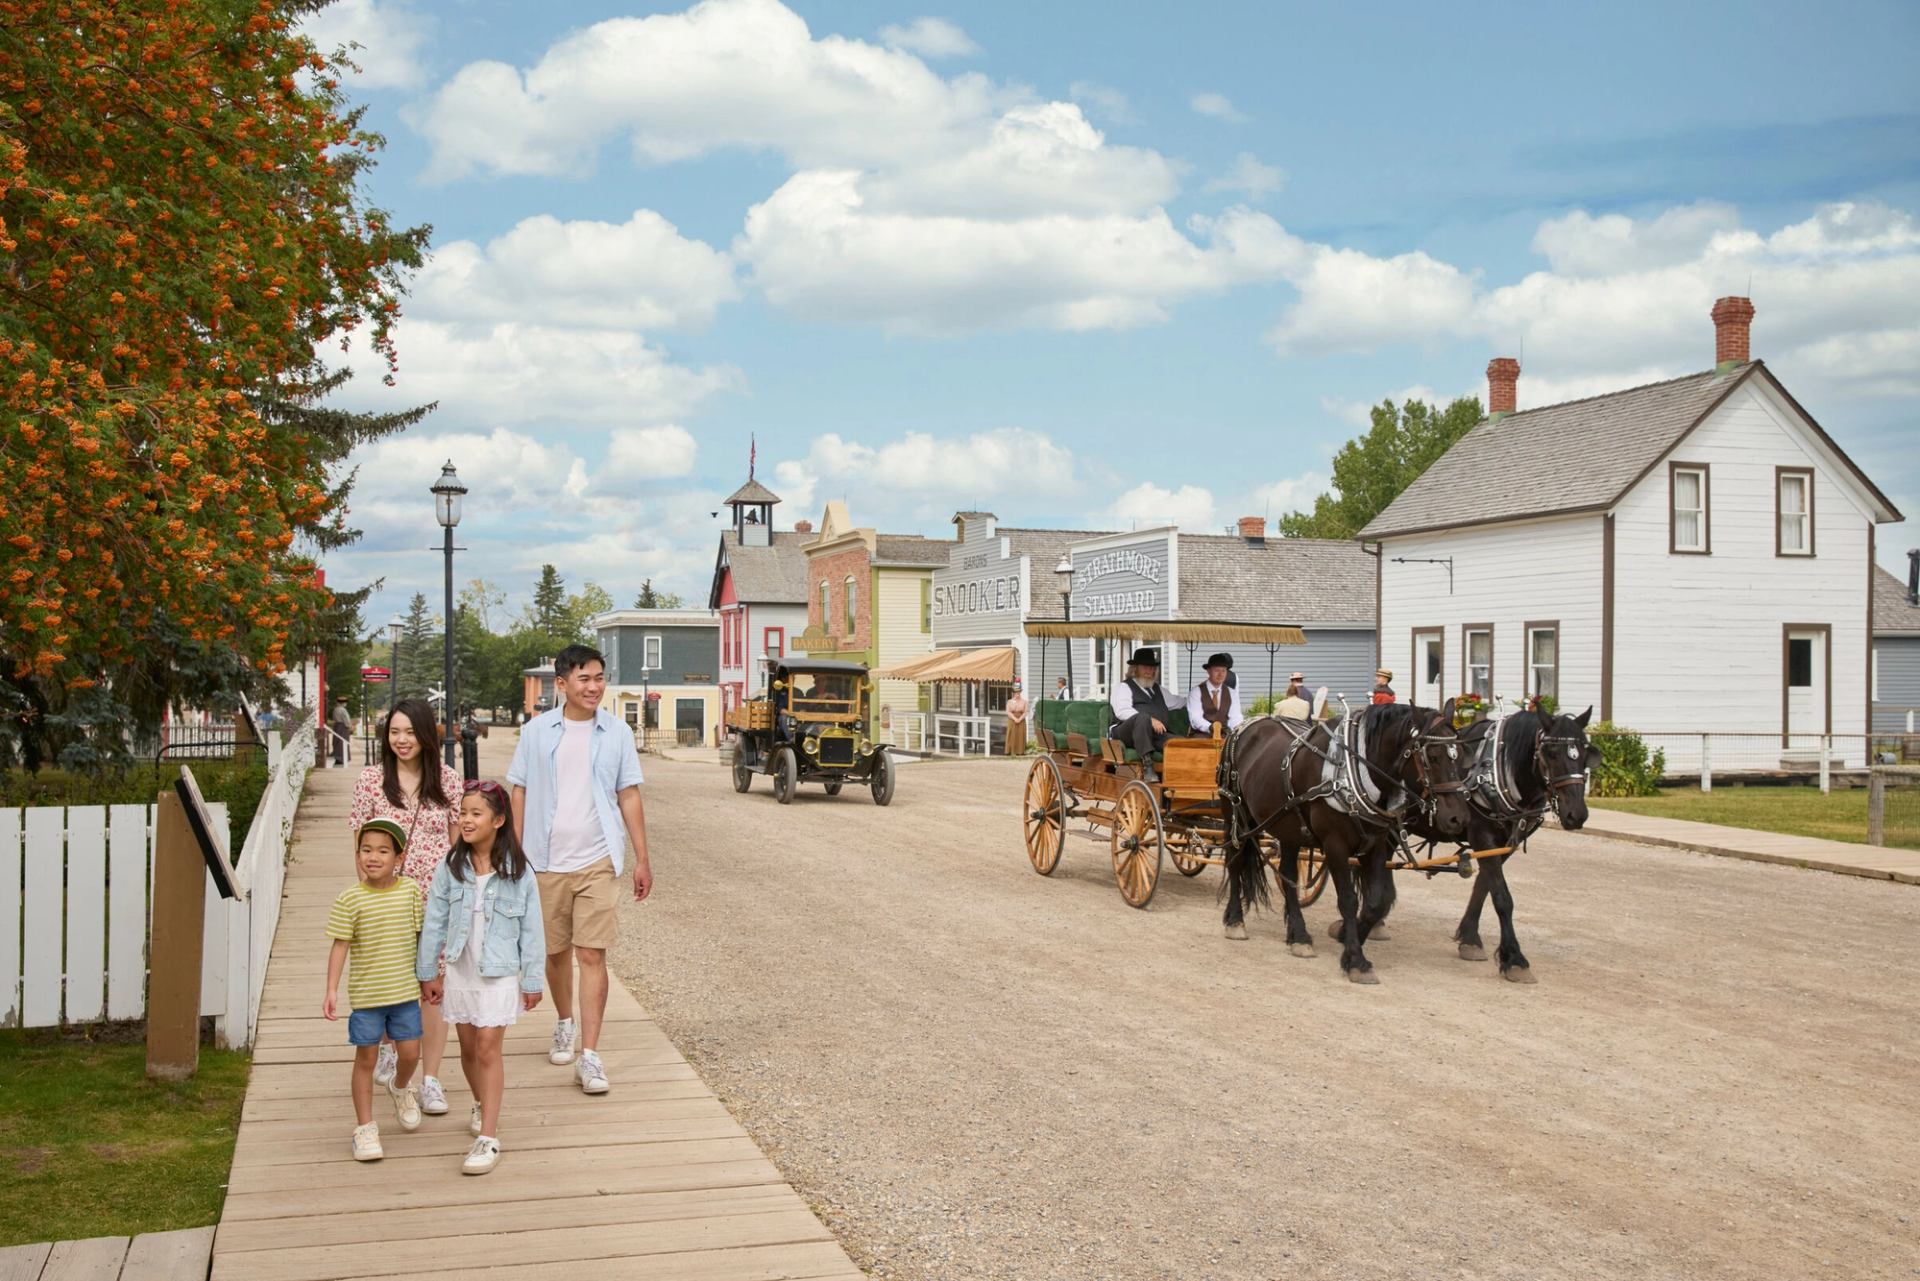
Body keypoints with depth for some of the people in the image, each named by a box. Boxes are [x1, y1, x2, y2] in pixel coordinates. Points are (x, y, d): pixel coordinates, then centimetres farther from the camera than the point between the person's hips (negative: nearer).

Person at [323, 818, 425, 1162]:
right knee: (366, 1057, 5)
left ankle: (399, 1087, 42)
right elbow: (340, 946, -9)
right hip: (366, 993, -2)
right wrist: (331, 990, -15)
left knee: (410, 1053, 7)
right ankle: (365, 1127, 16)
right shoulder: (350, 899, -10)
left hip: (405, 990, 2)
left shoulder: (411, 891, -3)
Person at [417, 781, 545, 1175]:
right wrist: (427, 973, 6)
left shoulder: (517, 872, -11)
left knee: (488, 1050, -7)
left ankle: (488, 1137, -5)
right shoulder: (451, 867, -4)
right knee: (468, 1047, 15)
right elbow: (434, 922, 3)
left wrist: (533, 981, -2)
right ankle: (482, 1106, 41)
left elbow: (531, 930, -5)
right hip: (460, 971, 4)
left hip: (499, 973, -3)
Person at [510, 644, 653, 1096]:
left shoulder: (617, 732, 1)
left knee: (592, 955, -7)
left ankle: (588, 1054, -6)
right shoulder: (538, 731, 1)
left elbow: (629, 796, 5)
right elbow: (520, 792, 6)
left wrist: (642, 858, 3)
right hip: (545, 861, 1)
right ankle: (566, 1022, 39)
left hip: (597, 861, -1)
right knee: (555, 953, 14)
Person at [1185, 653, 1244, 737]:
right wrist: (1210, 728, -29)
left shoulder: (1232, 693, 16)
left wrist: (1238, 728, -18)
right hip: (1201, 735, -4)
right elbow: (1195, 717, -10)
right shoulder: (1196, 691, 2)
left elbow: (1235, 716, 6)